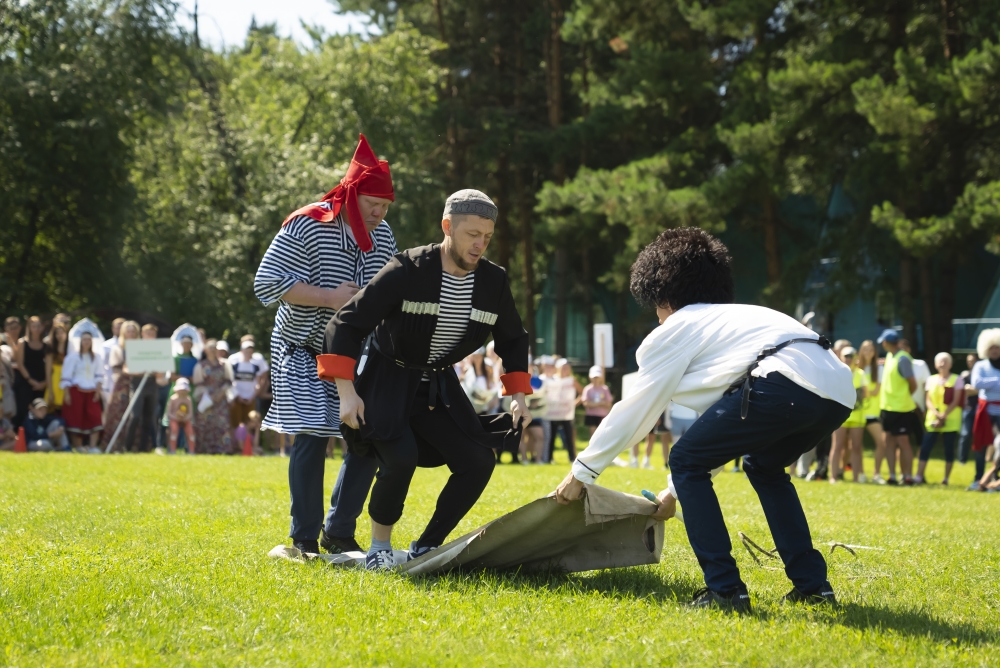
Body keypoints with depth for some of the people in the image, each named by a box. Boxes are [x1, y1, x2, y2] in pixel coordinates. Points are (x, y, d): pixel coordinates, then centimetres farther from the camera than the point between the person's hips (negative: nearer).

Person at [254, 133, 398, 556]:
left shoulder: (382, 235, 5)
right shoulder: (306, 227, -15)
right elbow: (266, 283, -19)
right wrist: (328, 298, -25)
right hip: (305, 353, -6)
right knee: (311, 438, -13)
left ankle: (339, 532, 15)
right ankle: (304, 540, -3)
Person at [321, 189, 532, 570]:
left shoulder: (493, 282, -7)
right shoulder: (408, 271, -23)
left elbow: (513, 340, 12)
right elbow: (347, 323, -21)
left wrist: (518, 395, 1)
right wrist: (346, 392, -26)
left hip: (439, 386, 6)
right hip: (386, 379, -6)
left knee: (479, 462, -9)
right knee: (401, 458, -27)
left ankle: (425, 549, 6)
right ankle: (379, 548, -3)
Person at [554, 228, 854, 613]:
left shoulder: (677, 327, 17)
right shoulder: (732, 318, 39)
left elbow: (634, 411, 17)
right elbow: (718, 420, 44)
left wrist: (582, 472, 26)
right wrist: (677, 490, 50)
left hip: (785, 384, -8)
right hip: (839, 391, 8)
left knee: (685, 462, 9)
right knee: (763, 467, 33)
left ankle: (724, 590, 0)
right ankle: (813, 585, 24)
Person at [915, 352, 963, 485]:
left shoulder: (956, 380, 1)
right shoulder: (931, 380, 10)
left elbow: (956, 401, -6)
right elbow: (929, 401, 4)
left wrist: (944, 415, -18)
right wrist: (936, 414, -13)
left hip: (950, 420, -3)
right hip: (932, 419, 3)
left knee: (949, 449, 0)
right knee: (925, 448, -6)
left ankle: (946, 478, 7)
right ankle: (919, 477, -7)